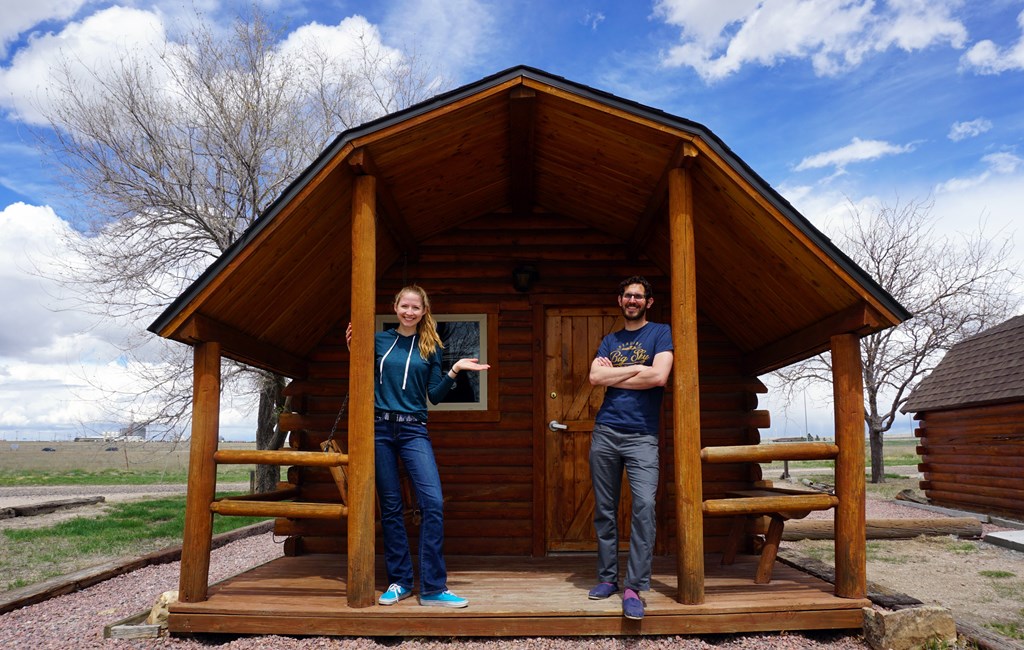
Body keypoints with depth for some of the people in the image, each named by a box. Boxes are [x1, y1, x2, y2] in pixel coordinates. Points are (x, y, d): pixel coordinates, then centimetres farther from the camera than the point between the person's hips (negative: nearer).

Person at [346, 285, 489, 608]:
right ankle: (399, 581, 18)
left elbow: (435, 395, 8)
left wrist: (454, 371, -5)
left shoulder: (431, 348, 8)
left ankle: (432, 588, -4)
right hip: (380, 428, 0)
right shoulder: (379, 340, 7)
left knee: (433, 503, -12)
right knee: (390, 507, 6)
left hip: (414, 430, 0)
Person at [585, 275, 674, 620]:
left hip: (642, 436, -4)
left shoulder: (660, 333, 4)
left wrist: (614, 375, -3)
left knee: (644, 506, -15)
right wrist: (637, 369, -6)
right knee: (604, 510, 7)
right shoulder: (609, 341, 15)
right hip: (605, 432, 4)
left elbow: (659, 376, -12)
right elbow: (595, 377, 0)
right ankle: (607, 578, 19)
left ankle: (634, 588, -8)